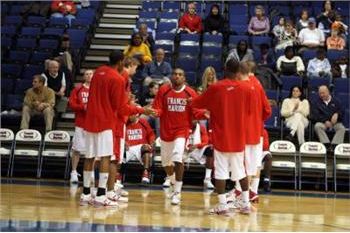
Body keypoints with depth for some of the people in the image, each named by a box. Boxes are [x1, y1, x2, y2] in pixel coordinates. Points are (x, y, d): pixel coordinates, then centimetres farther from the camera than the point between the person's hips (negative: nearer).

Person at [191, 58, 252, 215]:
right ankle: (246, 203, 16)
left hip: (221, 137, -3)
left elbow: (196, 103, 4)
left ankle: (222, 206, -3)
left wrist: (191, 101, 27)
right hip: (239, 138, 3)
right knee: (241, 171, 14)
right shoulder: (245, 89, -2)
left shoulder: (215, 88, -9)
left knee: (220, 172, 0)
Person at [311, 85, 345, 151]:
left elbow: (341, 111, 11)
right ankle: (327, 145, -39)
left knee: (342, 128, -30)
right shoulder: (316, 103, 9)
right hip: (322, 123, -1)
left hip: (335, 123, 1)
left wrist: (337, 114, -14)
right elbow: (315, 115, -1)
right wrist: (325, 121, -16)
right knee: (317, 126, -34)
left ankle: (334, 145, -39)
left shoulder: (335, 101, 16)